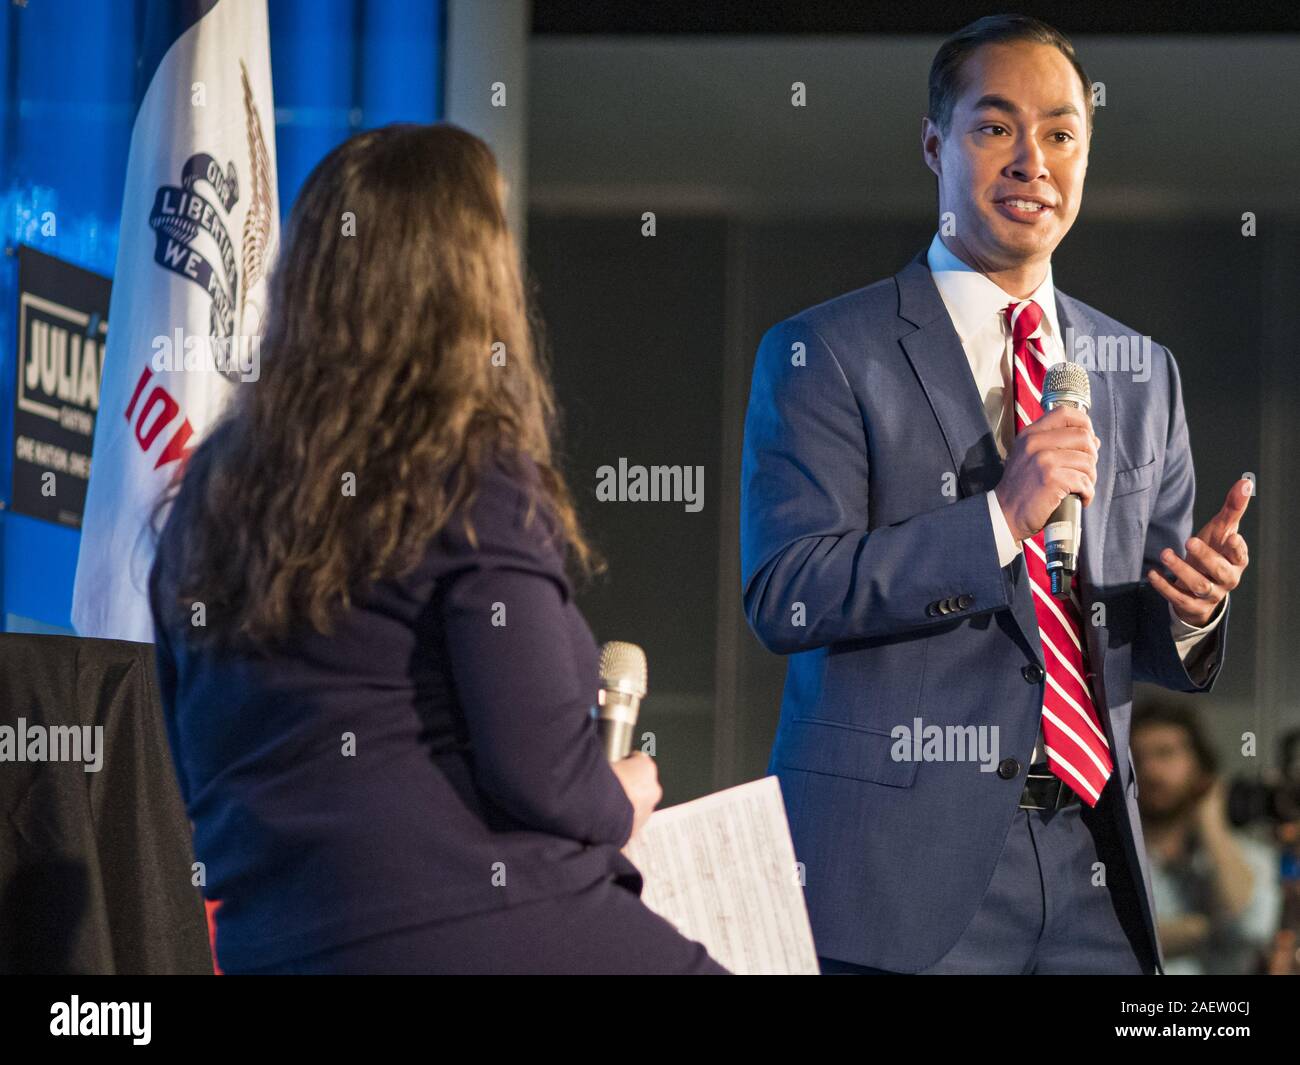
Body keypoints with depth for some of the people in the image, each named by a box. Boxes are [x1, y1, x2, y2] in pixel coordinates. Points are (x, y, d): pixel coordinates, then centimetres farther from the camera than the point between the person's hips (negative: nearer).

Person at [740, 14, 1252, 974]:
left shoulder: (1142, 376, 14)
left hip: (1090, 867, 4)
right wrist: (999, 521, -19)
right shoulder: (823, 354, -1)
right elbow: (783, 597, -12)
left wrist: (1192, 611, -6)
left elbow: (1147, 639, 17)